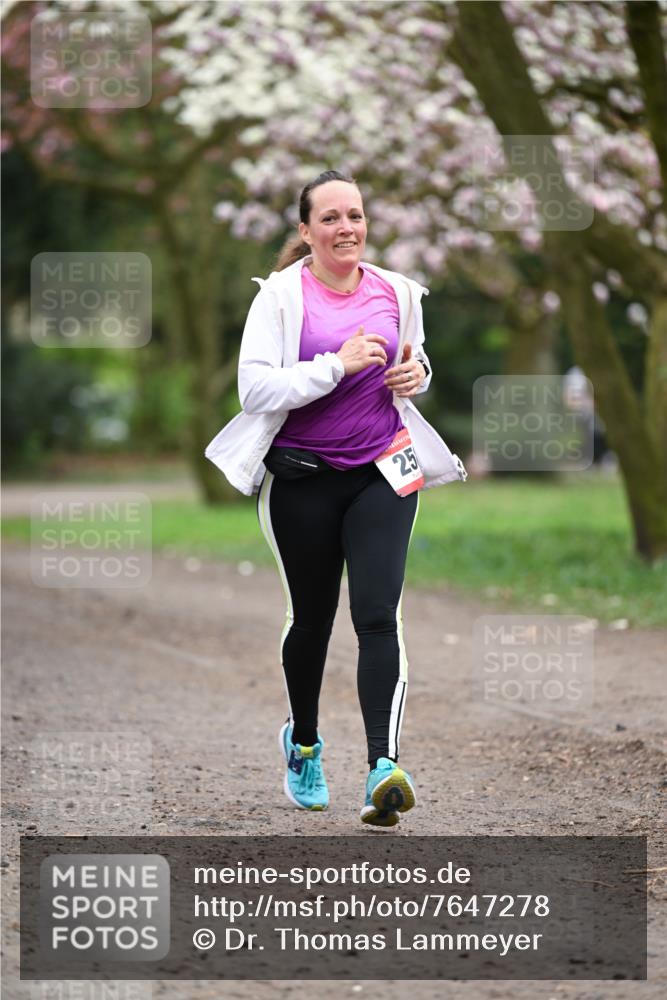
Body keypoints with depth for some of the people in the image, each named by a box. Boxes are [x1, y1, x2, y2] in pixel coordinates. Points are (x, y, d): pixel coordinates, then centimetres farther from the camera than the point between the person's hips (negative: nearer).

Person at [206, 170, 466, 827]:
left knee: (378, 617, -14)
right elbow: (254, 388, -13)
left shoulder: (396, 292, 6)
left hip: (383, 473, 1)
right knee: (311, 618, 12)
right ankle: (303, 745, 38)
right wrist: (338, 364, -21)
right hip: (302, 478, -1)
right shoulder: (281, 294, -5)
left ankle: (384, 769, -23)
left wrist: (416, 373, 1)